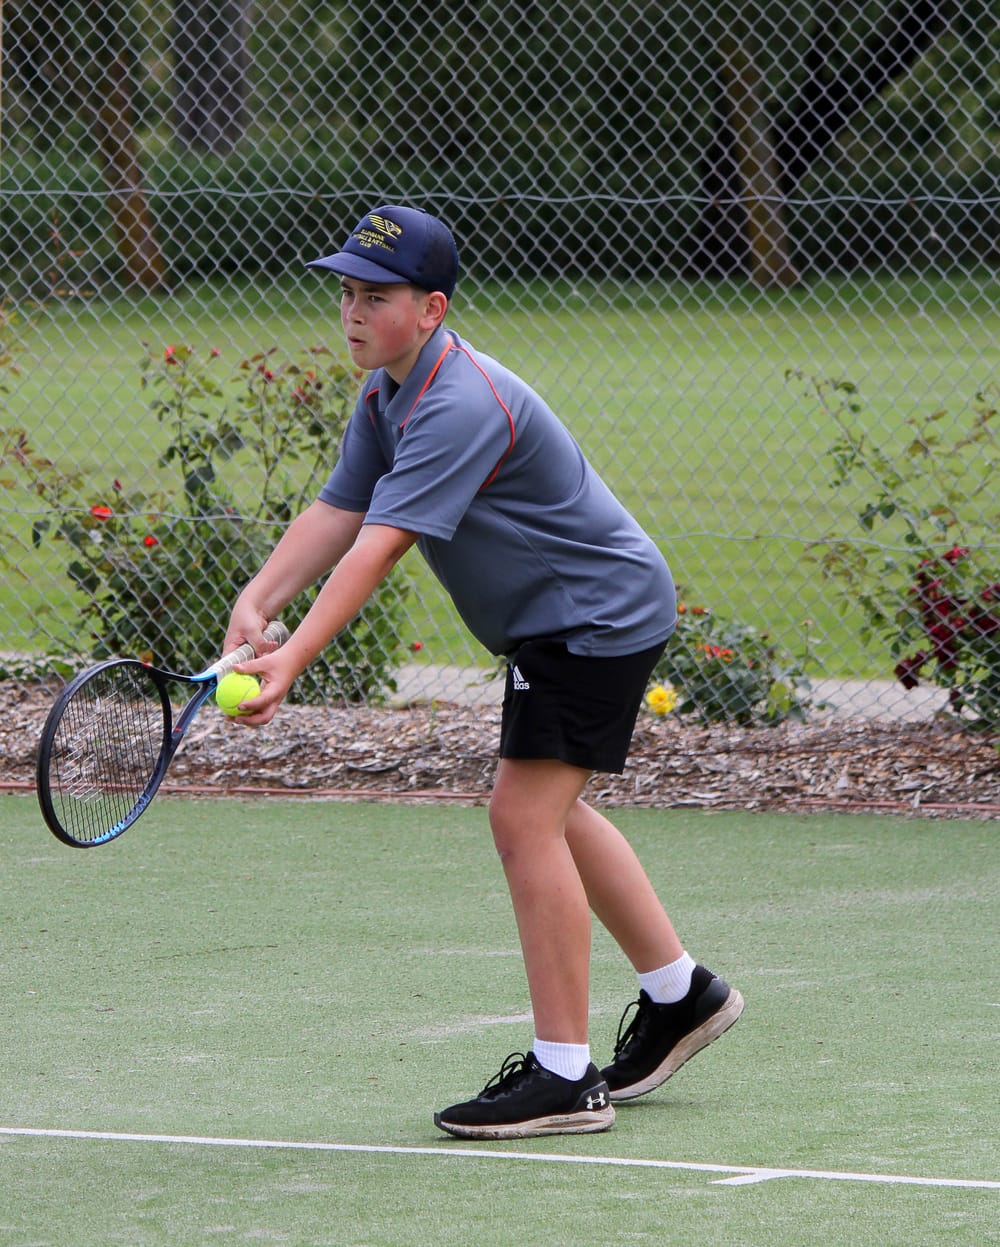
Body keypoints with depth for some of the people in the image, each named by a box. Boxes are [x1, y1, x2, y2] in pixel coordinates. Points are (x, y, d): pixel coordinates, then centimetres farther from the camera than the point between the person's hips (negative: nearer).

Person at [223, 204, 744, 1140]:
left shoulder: (461, 408, -29)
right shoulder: (385, 393, 2)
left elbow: (379, 547, -37)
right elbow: (335, 514, 0)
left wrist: (293, 660, -43)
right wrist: (257, 601, -17)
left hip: (600, 616, -11)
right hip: (555, 620, 11)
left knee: (525, 820, -14)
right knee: (547, 818, 21)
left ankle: (564, 1075, -10)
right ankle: (679, 993, 37)